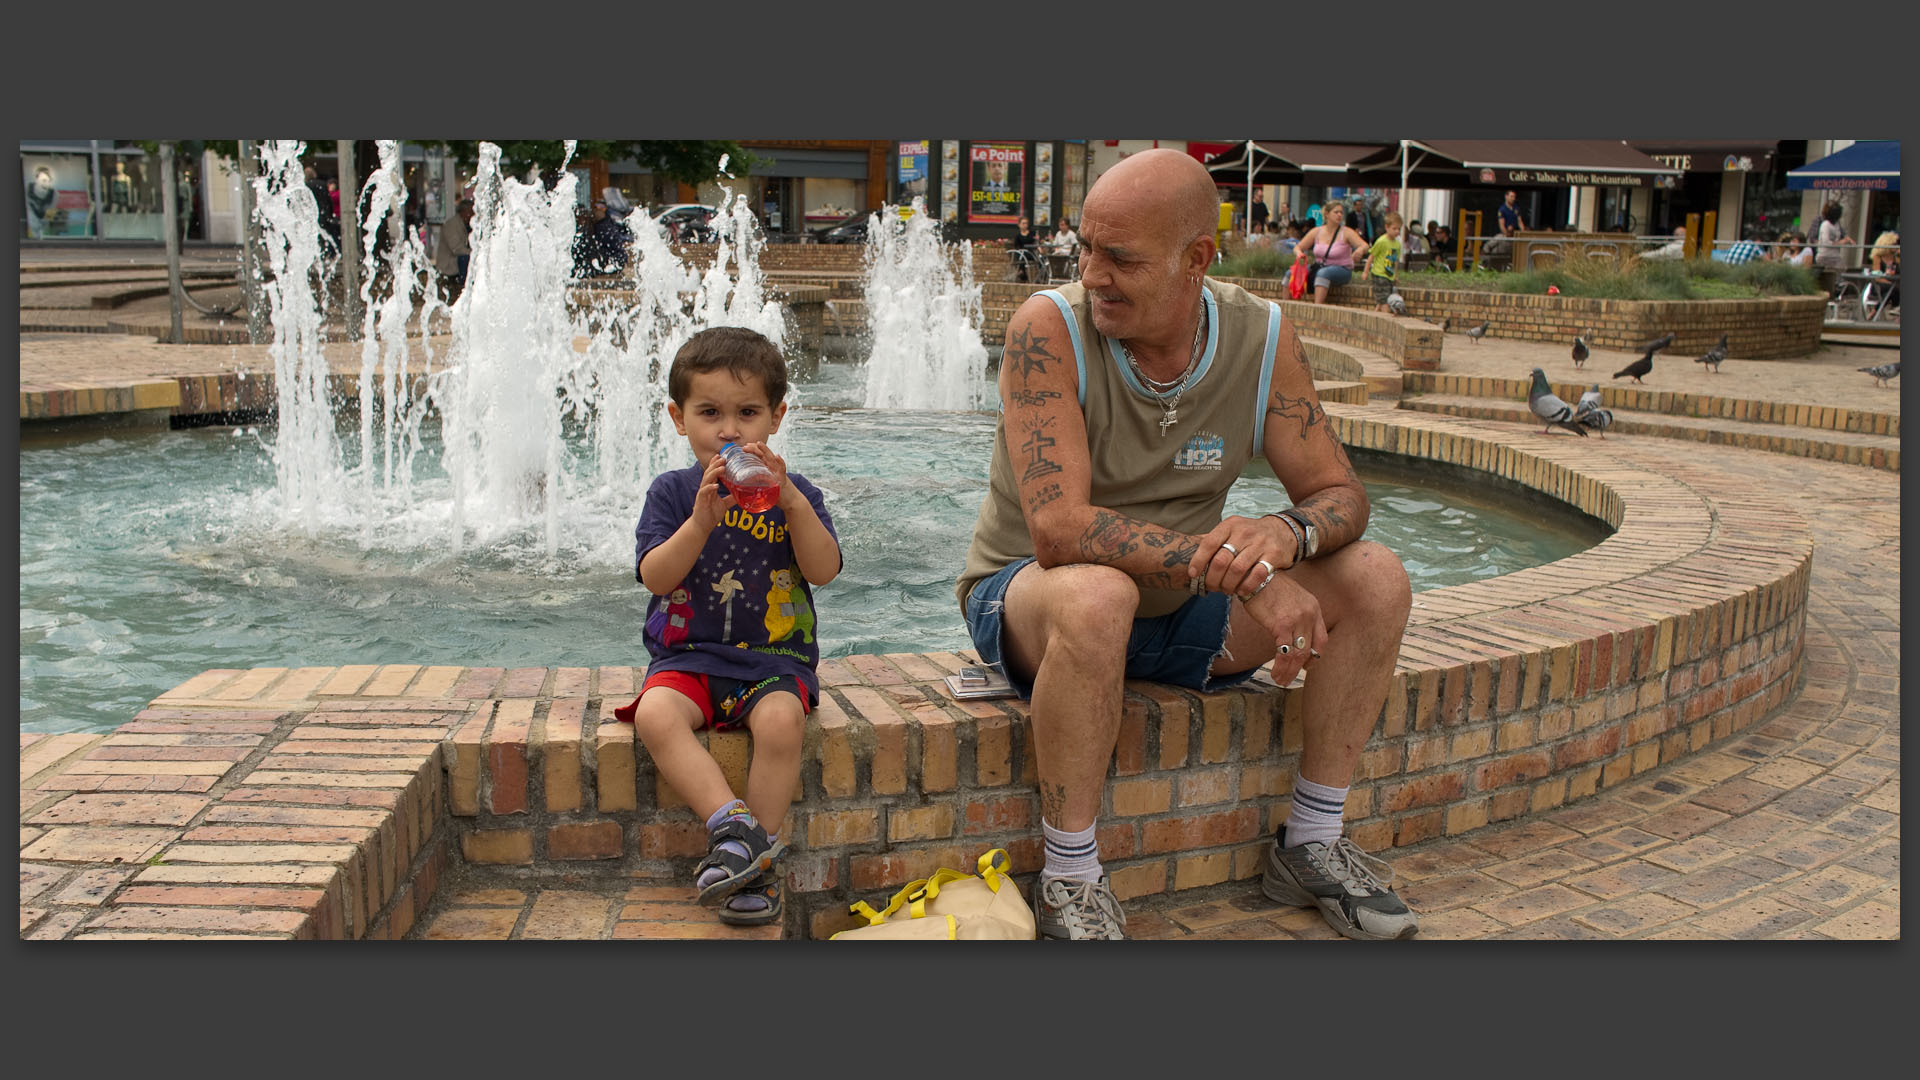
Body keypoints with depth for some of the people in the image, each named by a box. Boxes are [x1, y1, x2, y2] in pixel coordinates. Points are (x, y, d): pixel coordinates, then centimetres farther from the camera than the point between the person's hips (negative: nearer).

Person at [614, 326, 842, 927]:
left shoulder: (793, 493, 7)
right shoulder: (673, 491, 6)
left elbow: (824, 571, -7)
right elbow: (655, 577, -6)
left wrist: (792, 503, -19)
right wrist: (701, 521, -21)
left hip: (773, 657, -1)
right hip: (688, 655, 1)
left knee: (781, 719, -32)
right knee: (656, 715, -31)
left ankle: (758, 864, -19)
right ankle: (733, 823, -30)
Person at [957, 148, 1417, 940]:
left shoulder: (1262, 338, -9)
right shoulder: (1050, 329, -22)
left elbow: (1339, 494, -5)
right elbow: (1058, 528, -32)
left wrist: (1287, 534, -30)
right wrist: (1237, 569, -37)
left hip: (1177, 610, 5)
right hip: (1026, 597, -4)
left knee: (1375, 581, -11)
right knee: (1097, 595, -40)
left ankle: (1310, 845, 4)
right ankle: (1067, 882, -20)